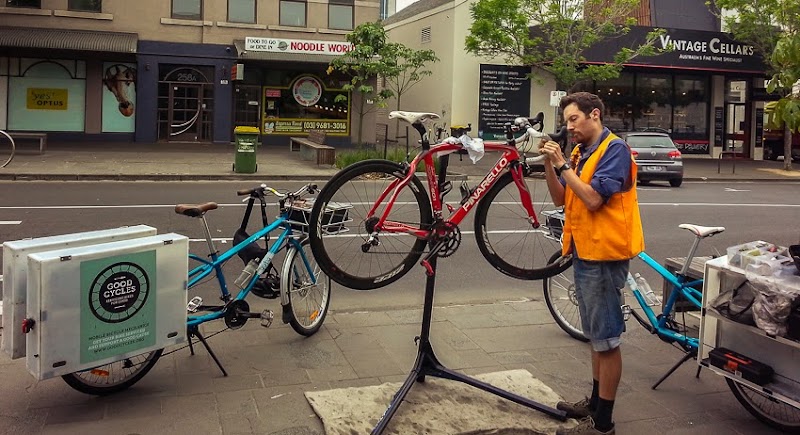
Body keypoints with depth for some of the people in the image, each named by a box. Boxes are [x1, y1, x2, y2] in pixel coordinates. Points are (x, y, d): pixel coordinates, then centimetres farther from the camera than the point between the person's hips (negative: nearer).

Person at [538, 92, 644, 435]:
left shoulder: (615, 149, -14)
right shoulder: (580, 152, 12)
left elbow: (593, 199, -23)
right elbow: (560, 198, 9)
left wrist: (562, 164, -17)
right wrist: (549, 162, -3)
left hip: (603, 255, -9)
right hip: (584, 252, 9)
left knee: (606, 339, -2)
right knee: (596, 336, 18)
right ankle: (595, 402, 31)